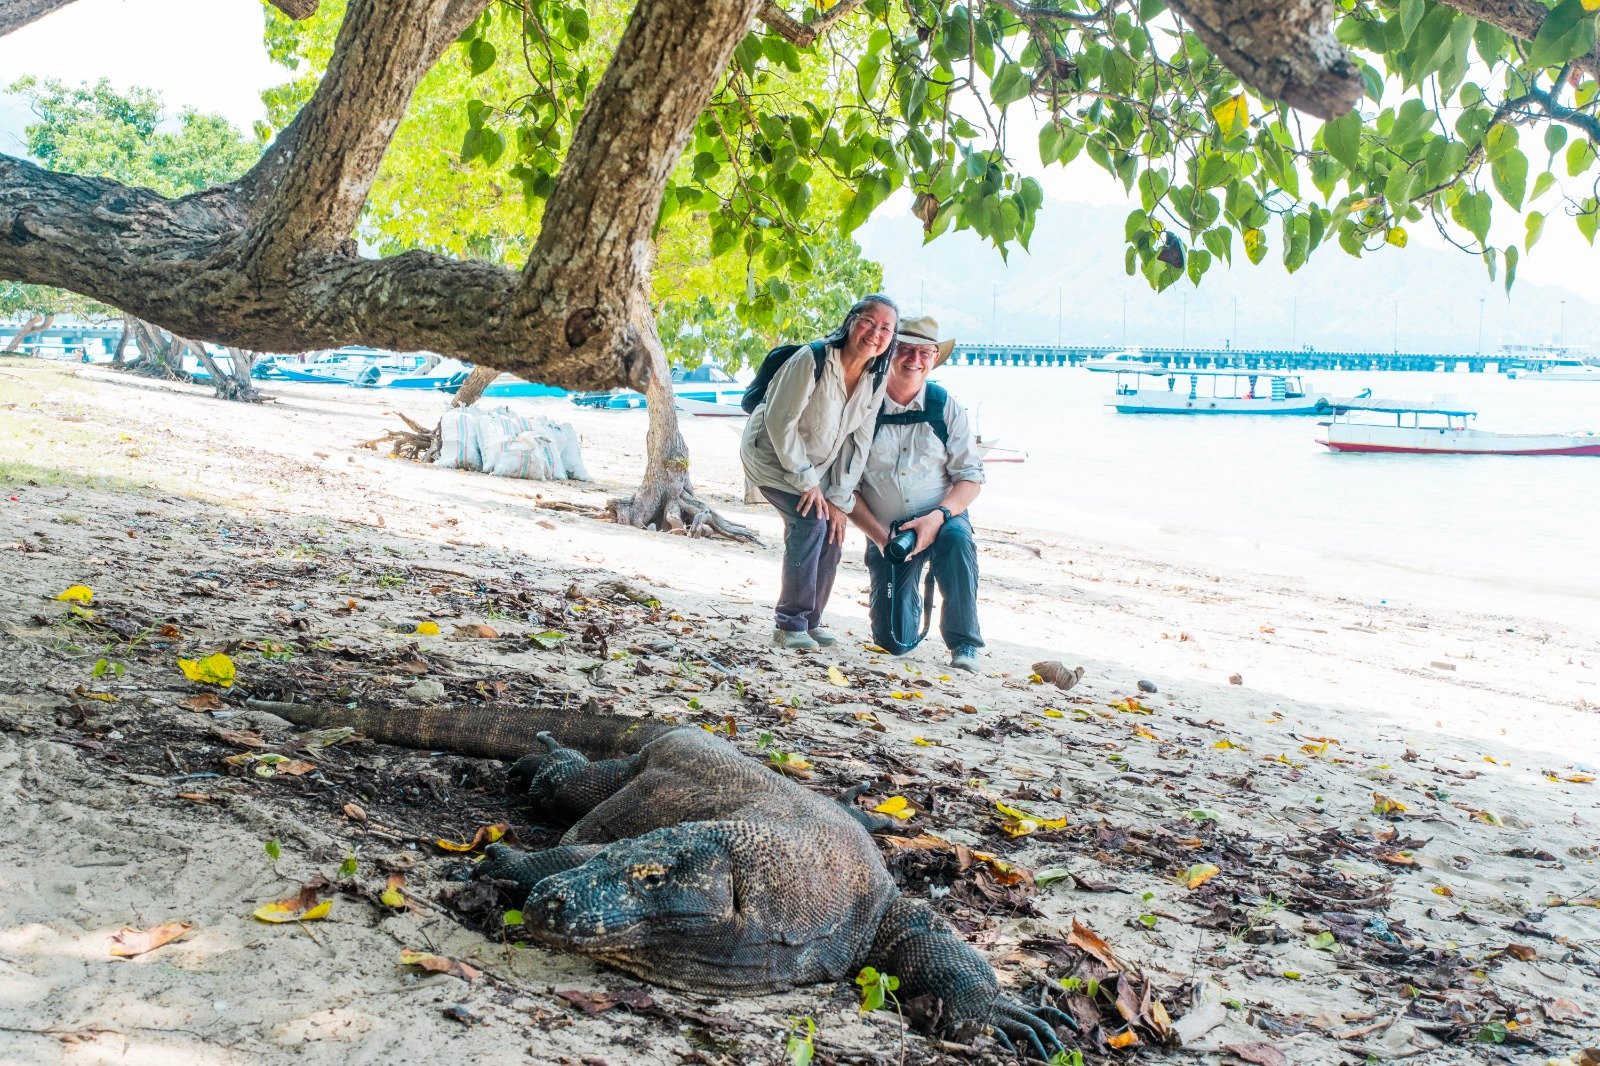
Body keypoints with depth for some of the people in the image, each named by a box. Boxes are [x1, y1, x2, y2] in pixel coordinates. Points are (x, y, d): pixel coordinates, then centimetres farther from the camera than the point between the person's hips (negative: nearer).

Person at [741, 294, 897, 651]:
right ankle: (790, 624, -15)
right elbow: (781, 421, -25)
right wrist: (806, 481, -22)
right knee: (811, 521, -22)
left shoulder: (875, 381, -6)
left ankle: (811, 620, 16)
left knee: (832, 532, -2)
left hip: (815, 464, 7)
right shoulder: (812, 360, -27)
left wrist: (840, 500, -9)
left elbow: (858, 442, -3)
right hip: (772, 454, -7)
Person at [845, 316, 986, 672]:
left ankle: (964, 645, -25)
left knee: (957, 537, -38)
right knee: (894, 642, -6)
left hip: (940, 521, 0)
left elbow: (971, 476, -4)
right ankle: (910, 600, 33)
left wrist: (938, 516, -22)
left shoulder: (946, 407, -3)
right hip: (884, 531, 0)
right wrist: (880, 536, -16)